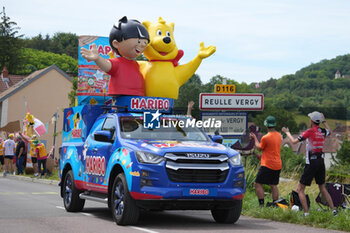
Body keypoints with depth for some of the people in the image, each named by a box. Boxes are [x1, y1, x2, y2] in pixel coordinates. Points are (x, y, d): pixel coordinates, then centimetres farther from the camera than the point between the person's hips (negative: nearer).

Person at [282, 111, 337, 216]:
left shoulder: (310, 131, -13)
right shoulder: (323, 132, 5)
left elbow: (294, 141, -8)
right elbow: (330, 132, 31)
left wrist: (287, 132, 8)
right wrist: (324, 121, 36)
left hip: (311, 163, -6)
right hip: (321, 161, 6)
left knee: (300, 189, 0)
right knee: (323, 188, 20)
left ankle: (306, 213, -9)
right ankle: (333, 210, 16)